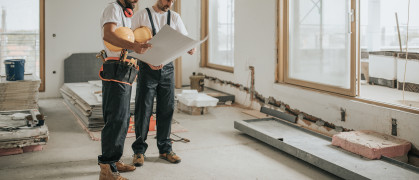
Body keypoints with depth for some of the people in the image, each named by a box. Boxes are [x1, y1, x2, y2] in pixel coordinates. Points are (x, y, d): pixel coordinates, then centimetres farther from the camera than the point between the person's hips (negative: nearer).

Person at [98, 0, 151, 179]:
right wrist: (133, 46, -41)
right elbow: (108, 35, -26)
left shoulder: (127, 15, 23)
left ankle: (114, 160, 23)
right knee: (116, 119, -12)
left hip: (124, 76, 10)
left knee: (122, 119, 13)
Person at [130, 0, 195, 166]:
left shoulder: (174, 17, 10)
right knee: (143, 109, 0)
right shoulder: (141, 15, -1)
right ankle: (139, 150, 12)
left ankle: (165, 149, 19)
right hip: (147, 67, -3)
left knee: (166, 109, 7)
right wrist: (148, 61, -21)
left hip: (167, 67, 4)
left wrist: (191, 48, -18)